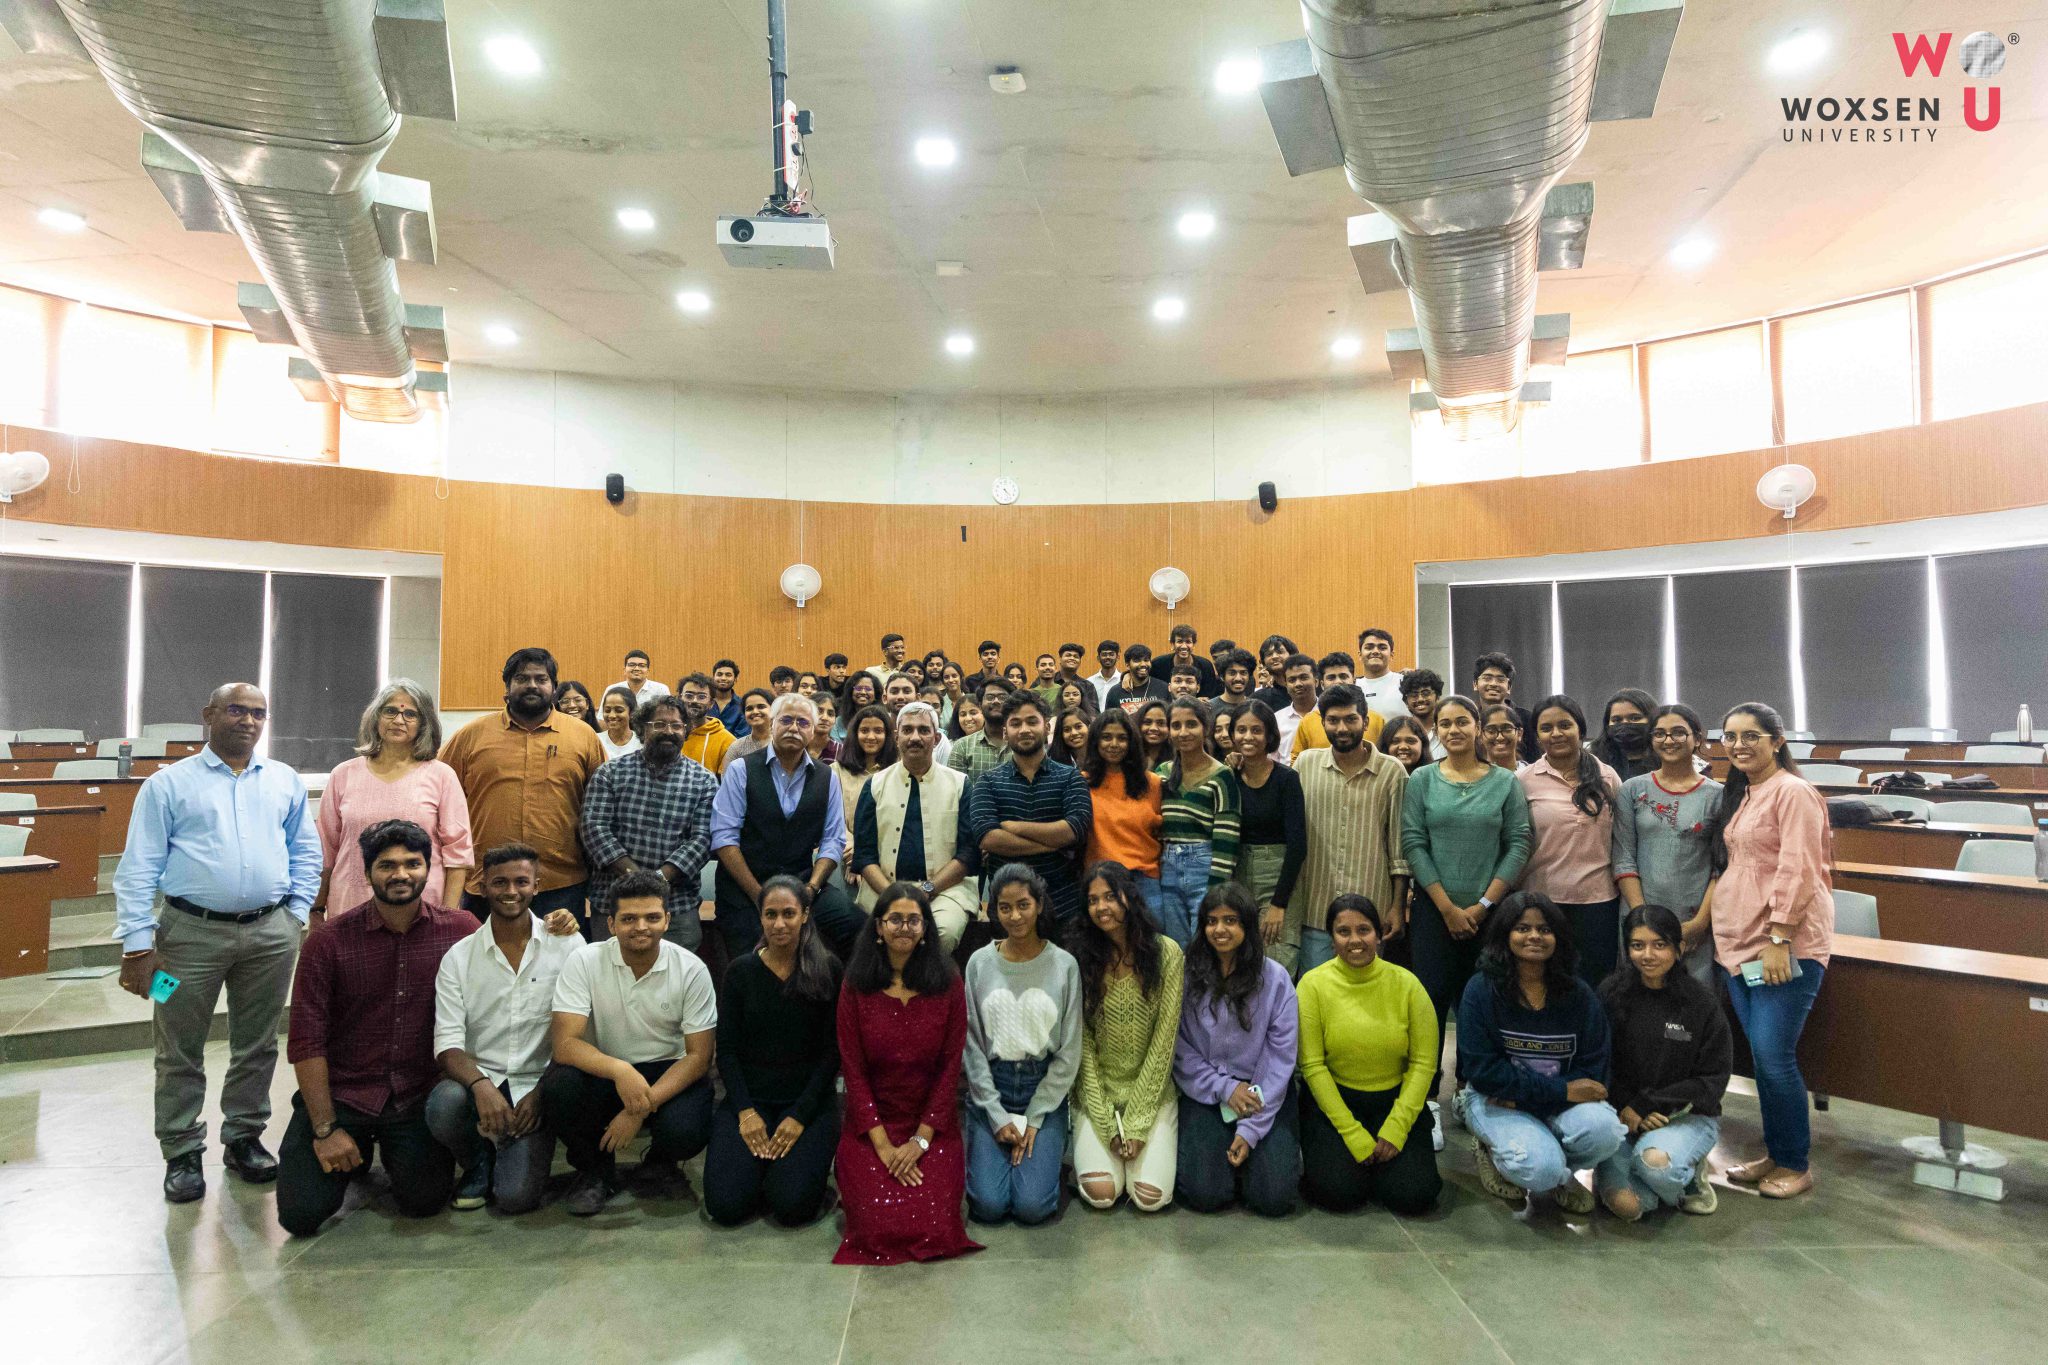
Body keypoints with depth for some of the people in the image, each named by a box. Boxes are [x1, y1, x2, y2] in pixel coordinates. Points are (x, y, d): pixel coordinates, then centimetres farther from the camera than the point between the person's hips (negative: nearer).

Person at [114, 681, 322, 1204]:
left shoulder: (285, 781, 10)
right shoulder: (168, 784, 0)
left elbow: (305, 852, 15)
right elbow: (138, 868, -2)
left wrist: (295, 914, 6)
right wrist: (137, 943, -7)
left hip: (270, 933, 3)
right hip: (192, 932, -2)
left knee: (256, 1046, 13)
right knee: (181, 1051, 6)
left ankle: (244, 1137, 27)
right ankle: (182, 1153, 19)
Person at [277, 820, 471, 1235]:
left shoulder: (460, 930, -5)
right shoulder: (328, 942, -8)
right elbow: (306, 1042, -7)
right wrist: (325, 1129, -10)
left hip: (420, 1095, 0)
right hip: (342, 1093, 0)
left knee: (425, 1201, -11)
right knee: (302, 1214, -8)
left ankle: (396, 1151, 24)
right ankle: (359, 1148, 24)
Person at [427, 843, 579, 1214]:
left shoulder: (567, 945, -2)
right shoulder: (458, 956, 1)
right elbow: (447, 1043, -7)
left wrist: (541, 1092, -13)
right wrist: (481, 1086, -26)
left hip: (535, 1086, -1)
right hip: (477, 1079, 2)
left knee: (516, 1196, -19)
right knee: (444, 1105, -33)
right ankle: (478, 1163, 2)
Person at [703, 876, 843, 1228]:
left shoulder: (828, 971, -4)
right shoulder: (740, 972, 1)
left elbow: (832, 1052, -5)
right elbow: (726, 1051, 2)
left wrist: (799, 1116, -12)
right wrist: (745, 1111, -10)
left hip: (808, 1099, -2)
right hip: (749, 1097, 2)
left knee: (793, 1206, -20)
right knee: (726, 1205, -15)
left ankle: (807, 1160, 13)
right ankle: (763, 1164, 16)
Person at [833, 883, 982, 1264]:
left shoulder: (948, 984, -2)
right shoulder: (856, 987, -3)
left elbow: (951, 1065, -3)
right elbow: (853, 1069, -4)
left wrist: (921, 1139, -10)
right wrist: (883, 1146, -11)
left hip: (932, 1125, 0)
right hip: (870, 1125, 0)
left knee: (934, 1224, -17)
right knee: (880, 1225, -16)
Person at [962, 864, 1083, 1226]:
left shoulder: (1064, 965, -5)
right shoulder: (980, 963, -2)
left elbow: (1068, 1053, -2)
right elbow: (972, 1047, -1)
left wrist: (1034, 1119, -6)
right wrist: (998, 1117, -7)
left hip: (1045, 1090, -1)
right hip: (990, 1089, 1)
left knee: (1032, 1206, -15)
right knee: (989, 1204, -13)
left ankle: (1046, 1148, 16)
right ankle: (993, 1150, 18)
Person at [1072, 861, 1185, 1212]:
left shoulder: (1166, 952, -10)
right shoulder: (1083, 958, -6)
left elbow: (1164, 1040, -9)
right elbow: (1083, 1043, -5)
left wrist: (1137, 1122, -11)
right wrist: (1106, 1122, -11)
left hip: (1152, 1090, 0)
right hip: (1098, 1091, 1)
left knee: (1150, 1196, -15)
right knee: (1101, 1193, -16)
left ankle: (1162, 1143, 16)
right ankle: (1089, 1148, 16)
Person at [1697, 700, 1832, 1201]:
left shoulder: (1793, 792, -10)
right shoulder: (1738, 795, 16)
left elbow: (1797, 871, -17)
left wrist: (1779, 939, -20)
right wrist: (1704, 918, 16)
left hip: (1785, 948, -8)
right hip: (1739, 944, 8)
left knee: (1774, 1056, -6)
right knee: (1761, 1056, 13)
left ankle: (1796, 1164, 11)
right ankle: (1774, 1154, 24)